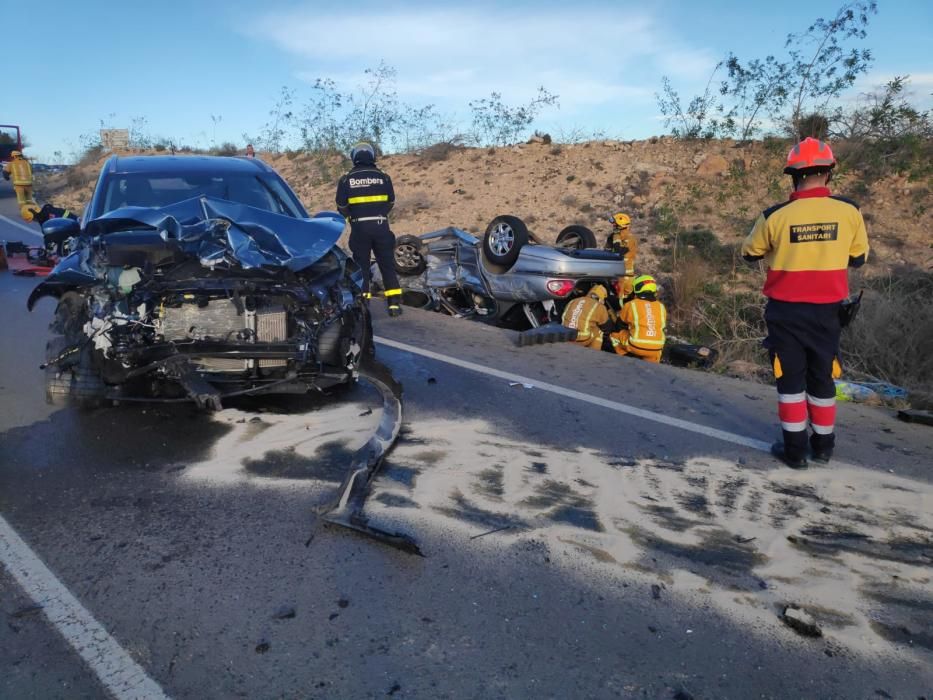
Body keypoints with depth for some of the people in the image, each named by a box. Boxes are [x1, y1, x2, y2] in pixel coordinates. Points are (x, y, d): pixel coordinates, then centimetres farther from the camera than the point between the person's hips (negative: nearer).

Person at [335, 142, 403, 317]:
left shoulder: (346, 180, -1)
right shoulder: (383, 177, 2)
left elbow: (341, 206, 1)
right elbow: (390, 202, 9)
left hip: (359, 228, -1)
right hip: (381, 226, 1)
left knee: (361, 266, 8)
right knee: (388, 265, 7)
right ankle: (395, 303, 3)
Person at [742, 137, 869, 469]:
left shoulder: (775, 216, -13)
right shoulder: (849, 211, -7)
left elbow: (750, 254, 4)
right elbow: (858, 258, 7)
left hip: (785, 311, -2)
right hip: (826, 310, 2)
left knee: (790, 379, 8)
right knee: (822, 377, 16)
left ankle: (795, 449, 13)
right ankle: (823, 446, 28)